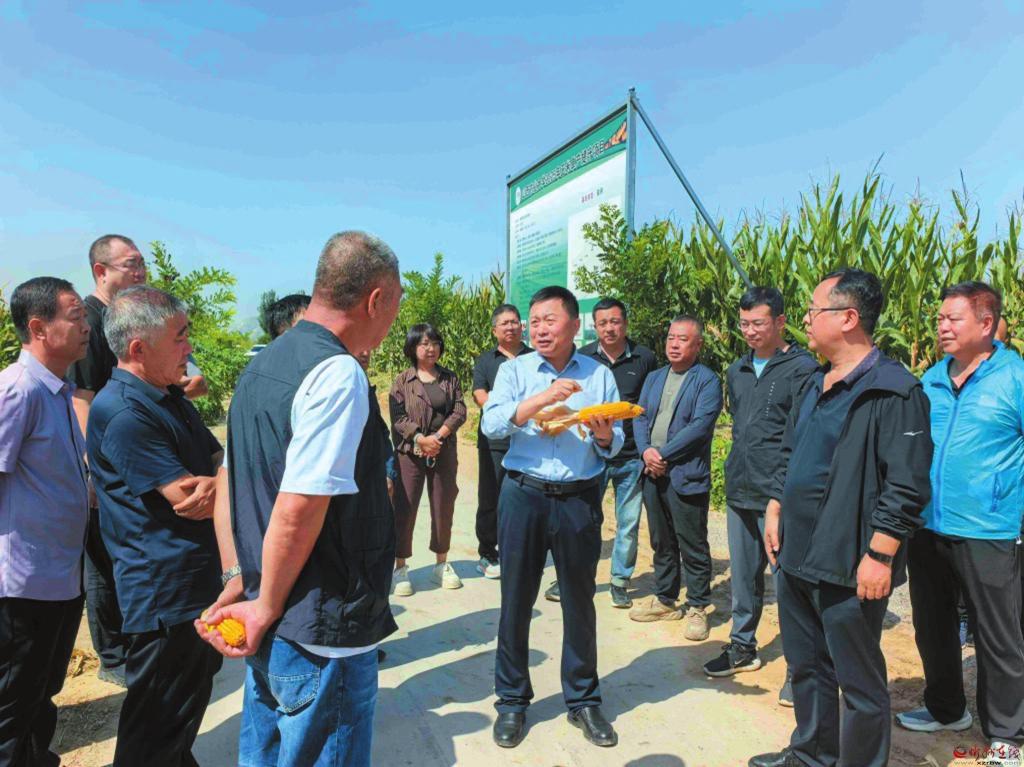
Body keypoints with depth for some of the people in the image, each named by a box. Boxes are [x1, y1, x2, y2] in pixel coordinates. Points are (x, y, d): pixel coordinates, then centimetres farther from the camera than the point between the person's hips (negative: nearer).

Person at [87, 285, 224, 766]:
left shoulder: (171, 399, 9)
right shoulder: (122, 412, -21)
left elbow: (221, 463, 8)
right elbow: (186, 497, -24)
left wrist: (215, 483, -16)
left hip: (199, 578, 9)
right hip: (164, 593, -9)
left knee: (195, 689, 25)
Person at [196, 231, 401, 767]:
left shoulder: (261, 365, 8)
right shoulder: (338, 372, -21)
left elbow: (228, 484, 12)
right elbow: (299, 510, -25)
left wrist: (236, 581, 11)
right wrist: (267, 608, -11)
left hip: (269, 629, 9)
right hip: (325, 634, -9)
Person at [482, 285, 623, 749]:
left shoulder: (599, 375, 5)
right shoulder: (515, 370, 2)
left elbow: (615, 445, 6)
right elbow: (491, 424, -13)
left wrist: (605, 435, -16)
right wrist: (541, 398, -23)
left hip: (580, 499, 1)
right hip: (523, 496, 0)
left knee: (579, 601, 11)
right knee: (516, 599, 8)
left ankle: (583, 700, 30)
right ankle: (512, 701, 27)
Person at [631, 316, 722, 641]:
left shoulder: (707, 381, -6)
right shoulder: (654, 378, 15)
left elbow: (700, 426, -16)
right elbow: (640, 417, 8)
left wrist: (663, 454, -17)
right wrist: (646, 451, -9)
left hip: (686, 476, -6)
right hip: (653, 473, 6)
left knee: (693, 547, 3)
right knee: (662, 542, 17)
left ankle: (697, 608, 18)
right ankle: (665, 599, 31)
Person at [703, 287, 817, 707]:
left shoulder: (802, 368, -8)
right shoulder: (737, 370, 13)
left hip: (780, 494, -7)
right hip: (740, 491, 7)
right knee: (742, 573, 16)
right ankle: (742, 646, 32)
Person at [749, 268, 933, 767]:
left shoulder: (894, 391, -15)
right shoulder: (814, 385, 11)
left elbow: (906, 487, -19)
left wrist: (879, 557, -19)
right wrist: (775, 513, 14)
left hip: (848, 565, -8)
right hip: (795, 556, 9)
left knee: (858, 681, 9)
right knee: (805, 665, 23)